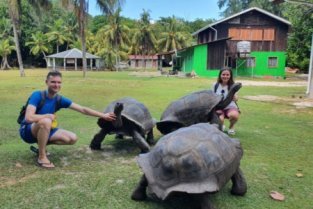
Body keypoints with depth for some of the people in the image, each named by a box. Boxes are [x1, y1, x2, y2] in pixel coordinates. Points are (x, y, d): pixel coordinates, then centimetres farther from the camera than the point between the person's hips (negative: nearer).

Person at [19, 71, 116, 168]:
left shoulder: (60, 99, -7)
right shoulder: (37, 95, -22)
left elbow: (83, 109, -4)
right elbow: (29, 118, -34)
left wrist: (103, 116, -5)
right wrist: (49, 116, -21)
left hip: (43, 130, 6)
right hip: (28, 131, -6)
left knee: (72, 138, -8)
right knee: (46, 121, -38)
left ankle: (41, 144, 9)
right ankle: (41, 157, -21)